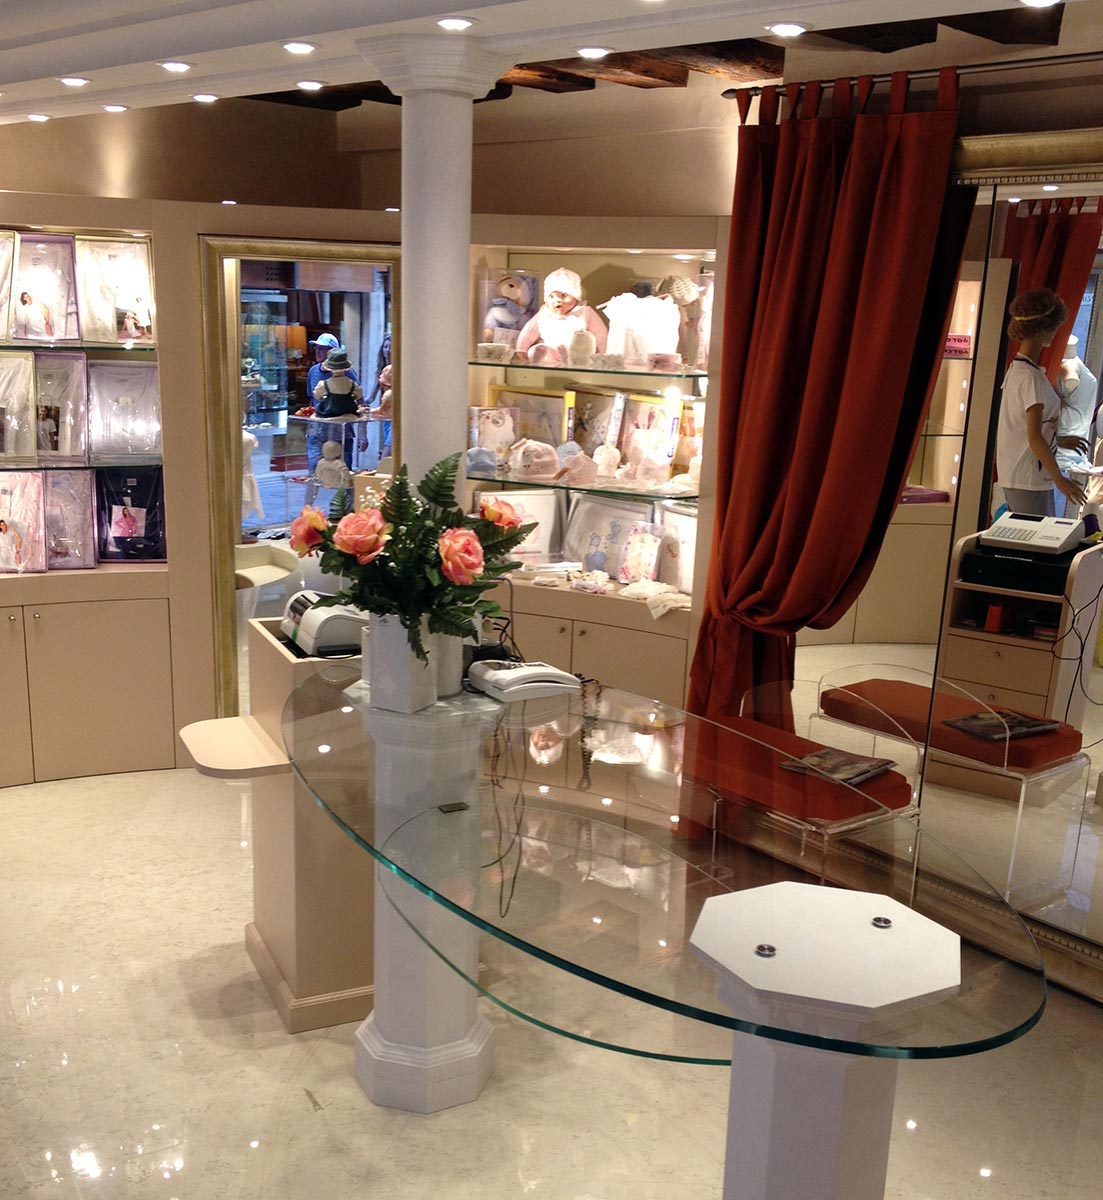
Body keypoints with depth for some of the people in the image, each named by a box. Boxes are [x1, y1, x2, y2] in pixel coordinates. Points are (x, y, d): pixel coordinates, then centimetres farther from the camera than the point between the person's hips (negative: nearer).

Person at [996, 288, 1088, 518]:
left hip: (1012, 475, 9)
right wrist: (1059, 479, -18)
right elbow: (1034, 437, -21)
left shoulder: (1015, 368, 10)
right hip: (1029, 479, -9)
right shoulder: (1032, 377, -18)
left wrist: (1058, 441, 27)